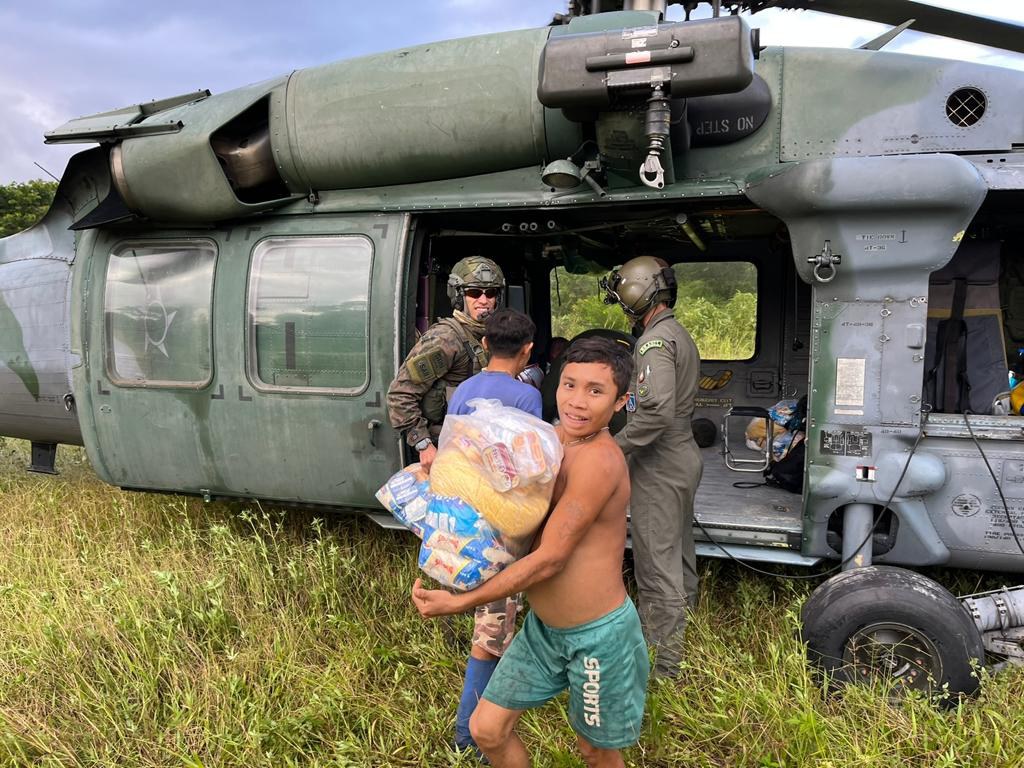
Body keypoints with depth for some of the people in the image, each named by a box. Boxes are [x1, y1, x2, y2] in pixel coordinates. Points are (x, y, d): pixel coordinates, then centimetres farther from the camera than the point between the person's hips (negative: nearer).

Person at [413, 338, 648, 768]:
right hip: (542, 627, 7)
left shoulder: (598, 458, -27)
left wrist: (460, 603, -21)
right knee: (487, 730, 15)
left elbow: (548, 560, -26)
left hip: (598, 636, -7)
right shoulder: (553, 440, -2)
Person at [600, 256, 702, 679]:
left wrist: (615, 446, -21)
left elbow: (657, 410, -30)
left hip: (659, 468, -11)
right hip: (684, 457, 11)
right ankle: (685, 646, 37)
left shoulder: (654, 341, -18)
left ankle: (667, 668, 7)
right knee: (679, 557, 21)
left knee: (657, 570, -2)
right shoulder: (680, 335, 14)